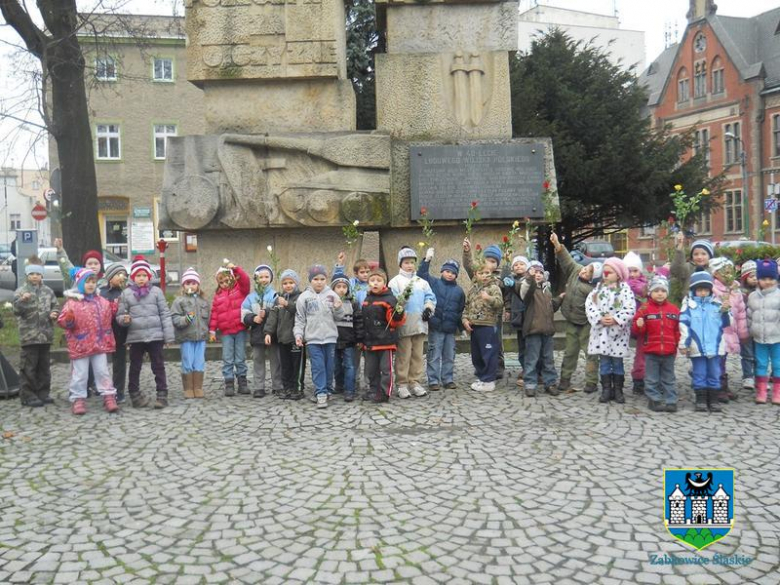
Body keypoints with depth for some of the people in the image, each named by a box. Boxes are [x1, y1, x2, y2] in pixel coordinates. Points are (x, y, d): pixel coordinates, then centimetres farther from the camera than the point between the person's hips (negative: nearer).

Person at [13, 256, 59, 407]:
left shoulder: (48, 291, 9)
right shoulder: (21, 291, -5)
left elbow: (55, 306, 17)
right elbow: (17, 311, -15)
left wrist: (54, 314, -5)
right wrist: (22, 301, -34)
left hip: (46, 335, 5)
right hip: (29, 336, -5)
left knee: (44, 366, 12)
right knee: (29, 367, -2)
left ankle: (43, 393, 21)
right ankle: (27, 395, 6)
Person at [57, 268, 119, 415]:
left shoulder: (101, 302, 8)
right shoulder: (72, 302, -7)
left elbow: (108, 317, 23)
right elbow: (62, 321, -11)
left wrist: (114, 309, 6)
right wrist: (68, 320, -31)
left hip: (100, 344, 4)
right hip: (80, 346, -4)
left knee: (103, 372, 8)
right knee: (80, 374, 5)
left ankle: (109, 397, 13)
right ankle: (78, 399, 15)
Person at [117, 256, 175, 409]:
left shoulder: (156, 291, 2)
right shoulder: (126, 293, 3)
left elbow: (165, 314, 1)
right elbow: (120, 315, 7)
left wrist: (169, 335, -4)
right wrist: (124, 320, -18)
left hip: (155, 336, -1)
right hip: (135, 337, 1)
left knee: (158, 366, 4)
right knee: (135, 367, 9)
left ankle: (162, 395, 9)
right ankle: (135, 395, 20)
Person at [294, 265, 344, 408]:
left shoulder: (332, 295, 1)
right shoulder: (304, 297, 0)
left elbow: (338, 317, 5)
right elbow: (300, 319, 2)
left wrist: (338, 309, -15)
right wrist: (298, 334, -8)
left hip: (330, 337, 2)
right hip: (312, 338, -1)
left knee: (329, 366, 10)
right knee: (318, 367, -4)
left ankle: (328, 390, 24)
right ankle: (321, 393, -2)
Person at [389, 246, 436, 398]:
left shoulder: (422, 282, 15)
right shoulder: (395, 281, -1)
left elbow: (430, 297, 10)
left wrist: (428, 309, -8)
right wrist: (403, 297, -26)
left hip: (419, 323, 5)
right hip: (403, 325, -5)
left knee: (418, 355, 9)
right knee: (403, 356, -1)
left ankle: (415, 382, 16)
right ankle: (402, 384, 5)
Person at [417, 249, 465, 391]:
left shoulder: (459, 290, 11)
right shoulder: (434, 283, 4)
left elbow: (461, 310, 14)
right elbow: (421, 275, -6)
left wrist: (461, 326, 10)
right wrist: (427, 260, -13)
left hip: (451, 328, 3)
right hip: (435, 327, -3)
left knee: (449, 356, 9)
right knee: (434, 355, -1)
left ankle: (448, 379, 20)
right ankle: (433, 381, 6)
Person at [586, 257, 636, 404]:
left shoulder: (624, 289, -3)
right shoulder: (598, 288, 8)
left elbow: (630, 309, -12)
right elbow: (589, 304, -2)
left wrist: (615, 319, -19)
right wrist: (599, 318, -15)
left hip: (618, 331, -3)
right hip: (601, 330, 3)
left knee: (617, 361, 6)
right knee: (604, 361, 6)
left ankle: (618, 390, 16)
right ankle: (606, 389, 13)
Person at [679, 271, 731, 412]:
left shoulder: (717, 304, 4)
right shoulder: (689, 305, -3)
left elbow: (726, 323, 10)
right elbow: (684, 325, -7)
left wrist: (725, 312, -8)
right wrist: (683, 343, -10)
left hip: (715, 346, 2)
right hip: (697, 348, -2)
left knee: (714, 374, 9)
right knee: (699, 374, 6)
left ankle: (713, 400, 18)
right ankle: (701, 400, 13)